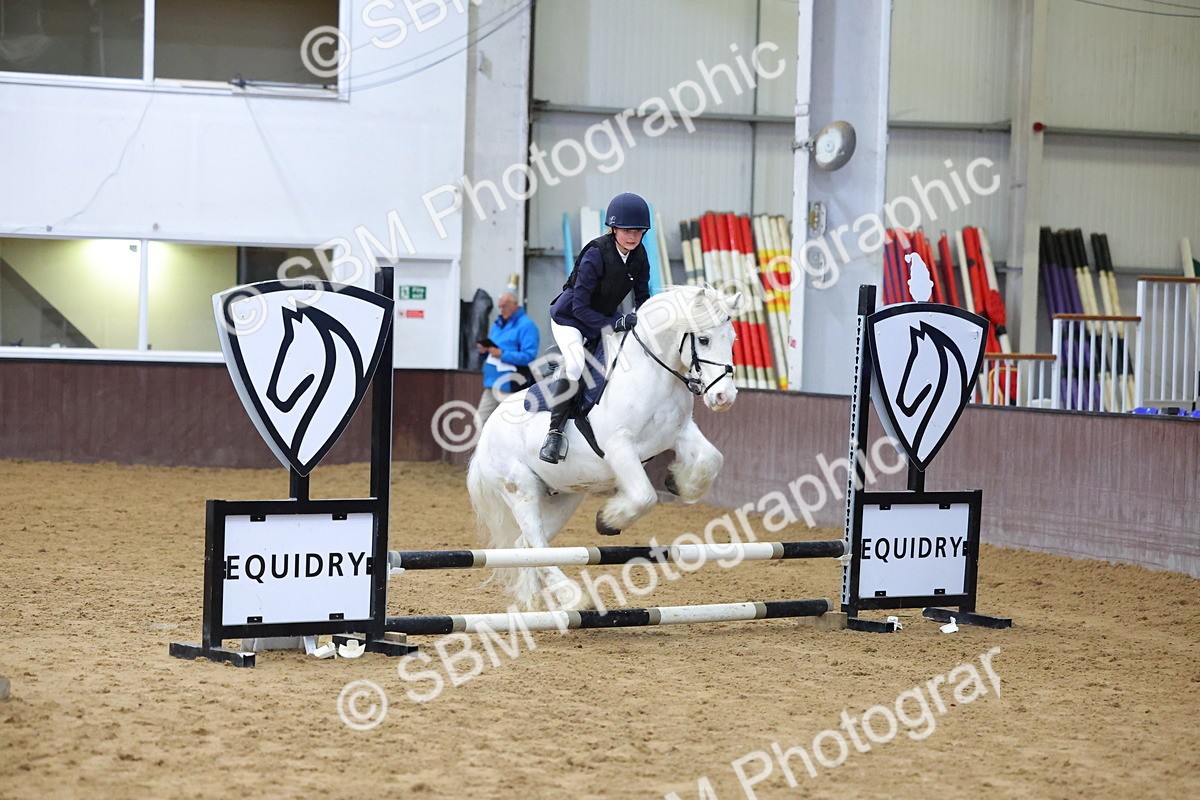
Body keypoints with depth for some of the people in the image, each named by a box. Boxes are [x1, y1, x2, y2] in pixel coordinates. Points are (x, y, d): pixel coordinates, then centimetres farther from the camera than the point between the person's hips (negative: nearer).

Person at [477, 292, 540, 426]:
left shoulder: (526, 326, -8)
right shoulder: (498, 324, 18)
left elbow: (529, 356, -18)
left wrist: (502, 354, -23)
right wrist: (484, 349, 4)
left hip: (510, 387, -8)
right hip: (492, 384, 8)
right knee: (482, 421, 7)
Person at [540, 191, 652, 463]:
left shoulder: (639, 256, -7)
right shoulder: (596, 254, -26)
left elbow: (642, 298, 2)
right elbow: (580, 307, -27)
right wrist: (615, 324, -35)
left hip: (607, 316, 7)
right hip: (569, 317, -7)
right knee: (576, 361, -31)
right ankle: (554, 432, -24)